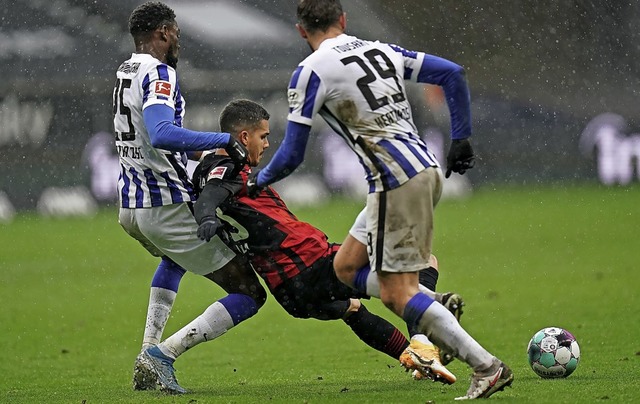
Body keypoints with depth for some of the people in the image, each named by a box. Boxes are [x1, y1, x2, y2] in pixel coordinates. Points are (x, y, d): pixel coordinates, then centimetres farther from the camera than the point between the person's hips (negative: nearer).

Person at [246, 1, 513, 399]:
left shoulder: (310, 72, -5)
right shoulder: (382, 50, 14)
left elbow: (292, 156, -3)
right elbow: (453, 73, 11)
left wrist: (258, 181, 17)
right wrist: (462, 138, 19)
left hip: (396, 182, -8)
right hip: (428, 169, 8)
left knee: (399, 295, -4)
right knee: (346, 267, 16)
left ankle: (486, 366, -11)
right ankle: (430, 340, 4)